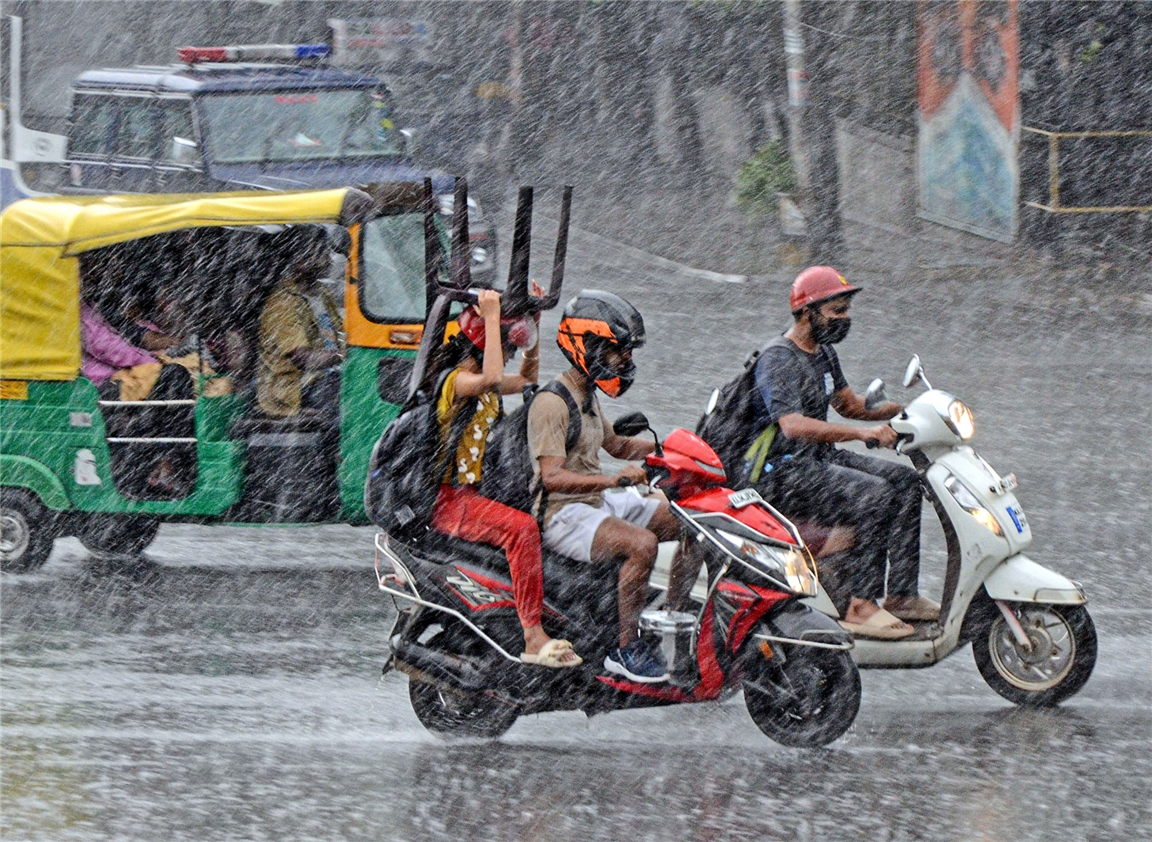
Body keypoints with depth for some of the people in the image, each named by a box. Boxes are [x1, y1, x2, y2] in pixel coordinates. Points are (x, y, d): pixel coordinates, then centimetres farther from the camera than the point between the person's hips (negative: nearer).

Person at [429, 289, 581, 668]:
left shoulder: (481, 382, 17)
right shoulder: (455, 380, -13)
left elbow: (526, 378, 36)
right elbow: (492, 379, -36)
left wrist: (533, 320, 26)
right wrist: (492, 318, -30)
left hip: (474, 491, 11)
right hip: (448, 499, -11)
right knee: (521, 528, -32)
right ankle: (533, 639, -37)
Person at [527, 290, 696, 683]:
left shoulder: (587, 397, 15)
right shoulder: (551, 403, -17)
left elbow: (614, 444, 32)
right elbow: (551, 477, -26)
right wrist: (614, 480, -33)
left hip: (598, 503, 10)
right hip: (562, 514, -10)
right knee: (641, 543, -33)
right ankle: (625, 648, -27)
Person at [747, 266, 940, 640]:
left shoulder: (823, 353, 14)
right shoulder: (778, 359, -17)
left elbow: (848, 404, 26)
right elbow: (793, 425, -31)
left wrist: (906, 409, 9)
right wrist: (863, 432, -39)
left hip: (821, 458, 10)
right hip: (782, 471, -10)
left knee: (905, 482, -1)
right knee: (873, 496, -26)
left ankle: (901, 595, -3)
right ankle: (859, 608, -27)